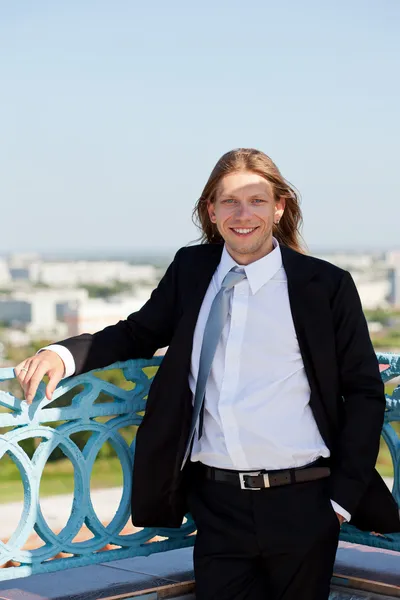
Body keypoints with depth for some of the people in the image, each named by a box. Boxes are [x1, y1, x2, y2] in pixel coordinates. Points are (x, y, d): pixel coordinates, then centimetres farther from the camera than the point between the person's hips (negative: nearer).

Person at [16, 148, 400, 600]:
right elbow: (139, 333, 17)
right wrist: (62, 355, -2)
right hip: (218, 505, 2)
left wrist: (343, 496, -4)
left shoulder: (326, 285, -1)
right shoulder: (191, 269, 9)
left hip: (300, 507, -2)